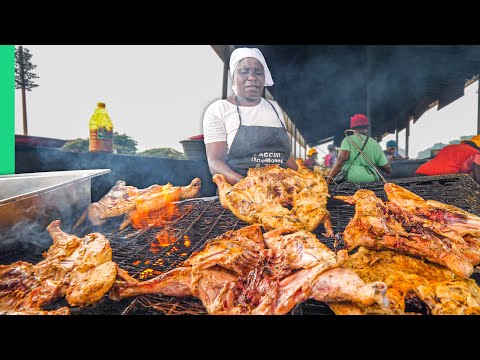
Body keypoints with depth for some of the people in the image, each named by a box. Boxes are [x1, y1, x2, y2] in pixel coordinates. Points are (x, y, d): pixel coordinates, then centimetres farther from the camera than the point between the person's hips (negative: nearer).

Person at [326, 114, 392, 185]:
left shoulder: (348, 140, 5)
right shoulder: (375, 144, 15)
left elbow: (342, 158, -13)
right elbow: (386, 167, 18)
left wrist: (329, 178, -13)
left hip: (351, 179, -3)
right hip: (371, 180, 4)